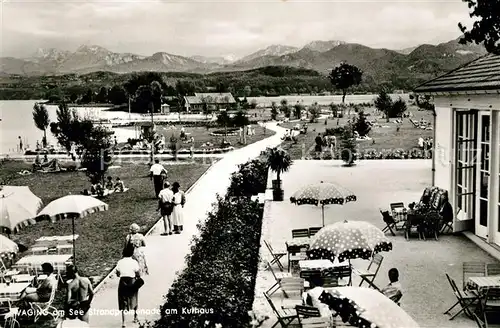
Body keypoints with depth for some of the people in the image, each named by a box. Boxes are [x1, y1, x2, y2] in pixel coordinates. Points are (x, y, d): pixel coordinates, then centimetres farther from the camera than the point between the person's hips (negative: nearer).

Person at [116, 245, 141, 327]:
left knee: (123, 302, 7)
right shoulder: (134, 262, -10)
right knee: (134, 300, 22)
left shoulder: (120, 262, -3)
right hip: (132, 282, -1)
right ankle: (135, 317, 37)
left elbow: (118, 274, 4)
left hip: (122, 282, 1)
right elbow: (138, 275, -7)